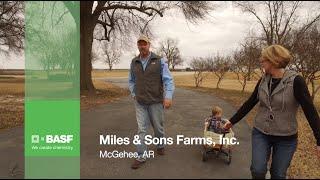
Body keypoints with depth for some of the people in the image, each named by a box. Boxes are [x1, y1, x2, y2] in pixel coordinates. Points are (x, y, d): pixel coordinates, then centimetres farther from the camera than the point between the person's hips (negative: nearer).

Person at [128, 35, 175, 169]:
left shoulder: (159, 61, -7)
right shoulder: (134, 62, 4)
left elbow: (168, 80, -12)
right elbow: (131, 81, 16)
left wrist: (168, 96, -24)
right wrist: (134, 94, 3)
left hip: (156, 101, -2)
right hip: (140, 103, 2)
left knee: (158, 126, 13)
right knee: (141, 129, 2)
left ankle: (160, 145, 40)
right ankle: (141, 156, 11)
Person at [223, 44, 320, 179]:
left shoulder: (295, 81, -15)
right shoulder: (263, 81, -1)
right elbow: (249, 103, 6)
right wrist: (232, 121, 8)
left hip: (286, 138, -3)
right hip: (260, 133, 3)